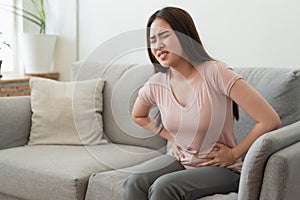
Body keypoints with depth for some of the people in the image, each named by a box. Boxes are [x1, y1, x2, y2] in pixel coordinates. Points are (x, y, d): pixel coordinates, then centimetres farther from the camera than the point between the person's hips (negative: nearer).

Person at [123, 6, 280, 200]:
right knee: (134, 183, -23)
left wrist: (234, 154, -11)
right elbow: (138, 116, 21)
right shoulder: (156, 85, -5)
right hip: (180, 159, 5)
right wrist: (172, 138, 9)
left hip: (221, 168, -4)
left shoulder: (215, 73, -21)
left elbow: (270, 121, -22)